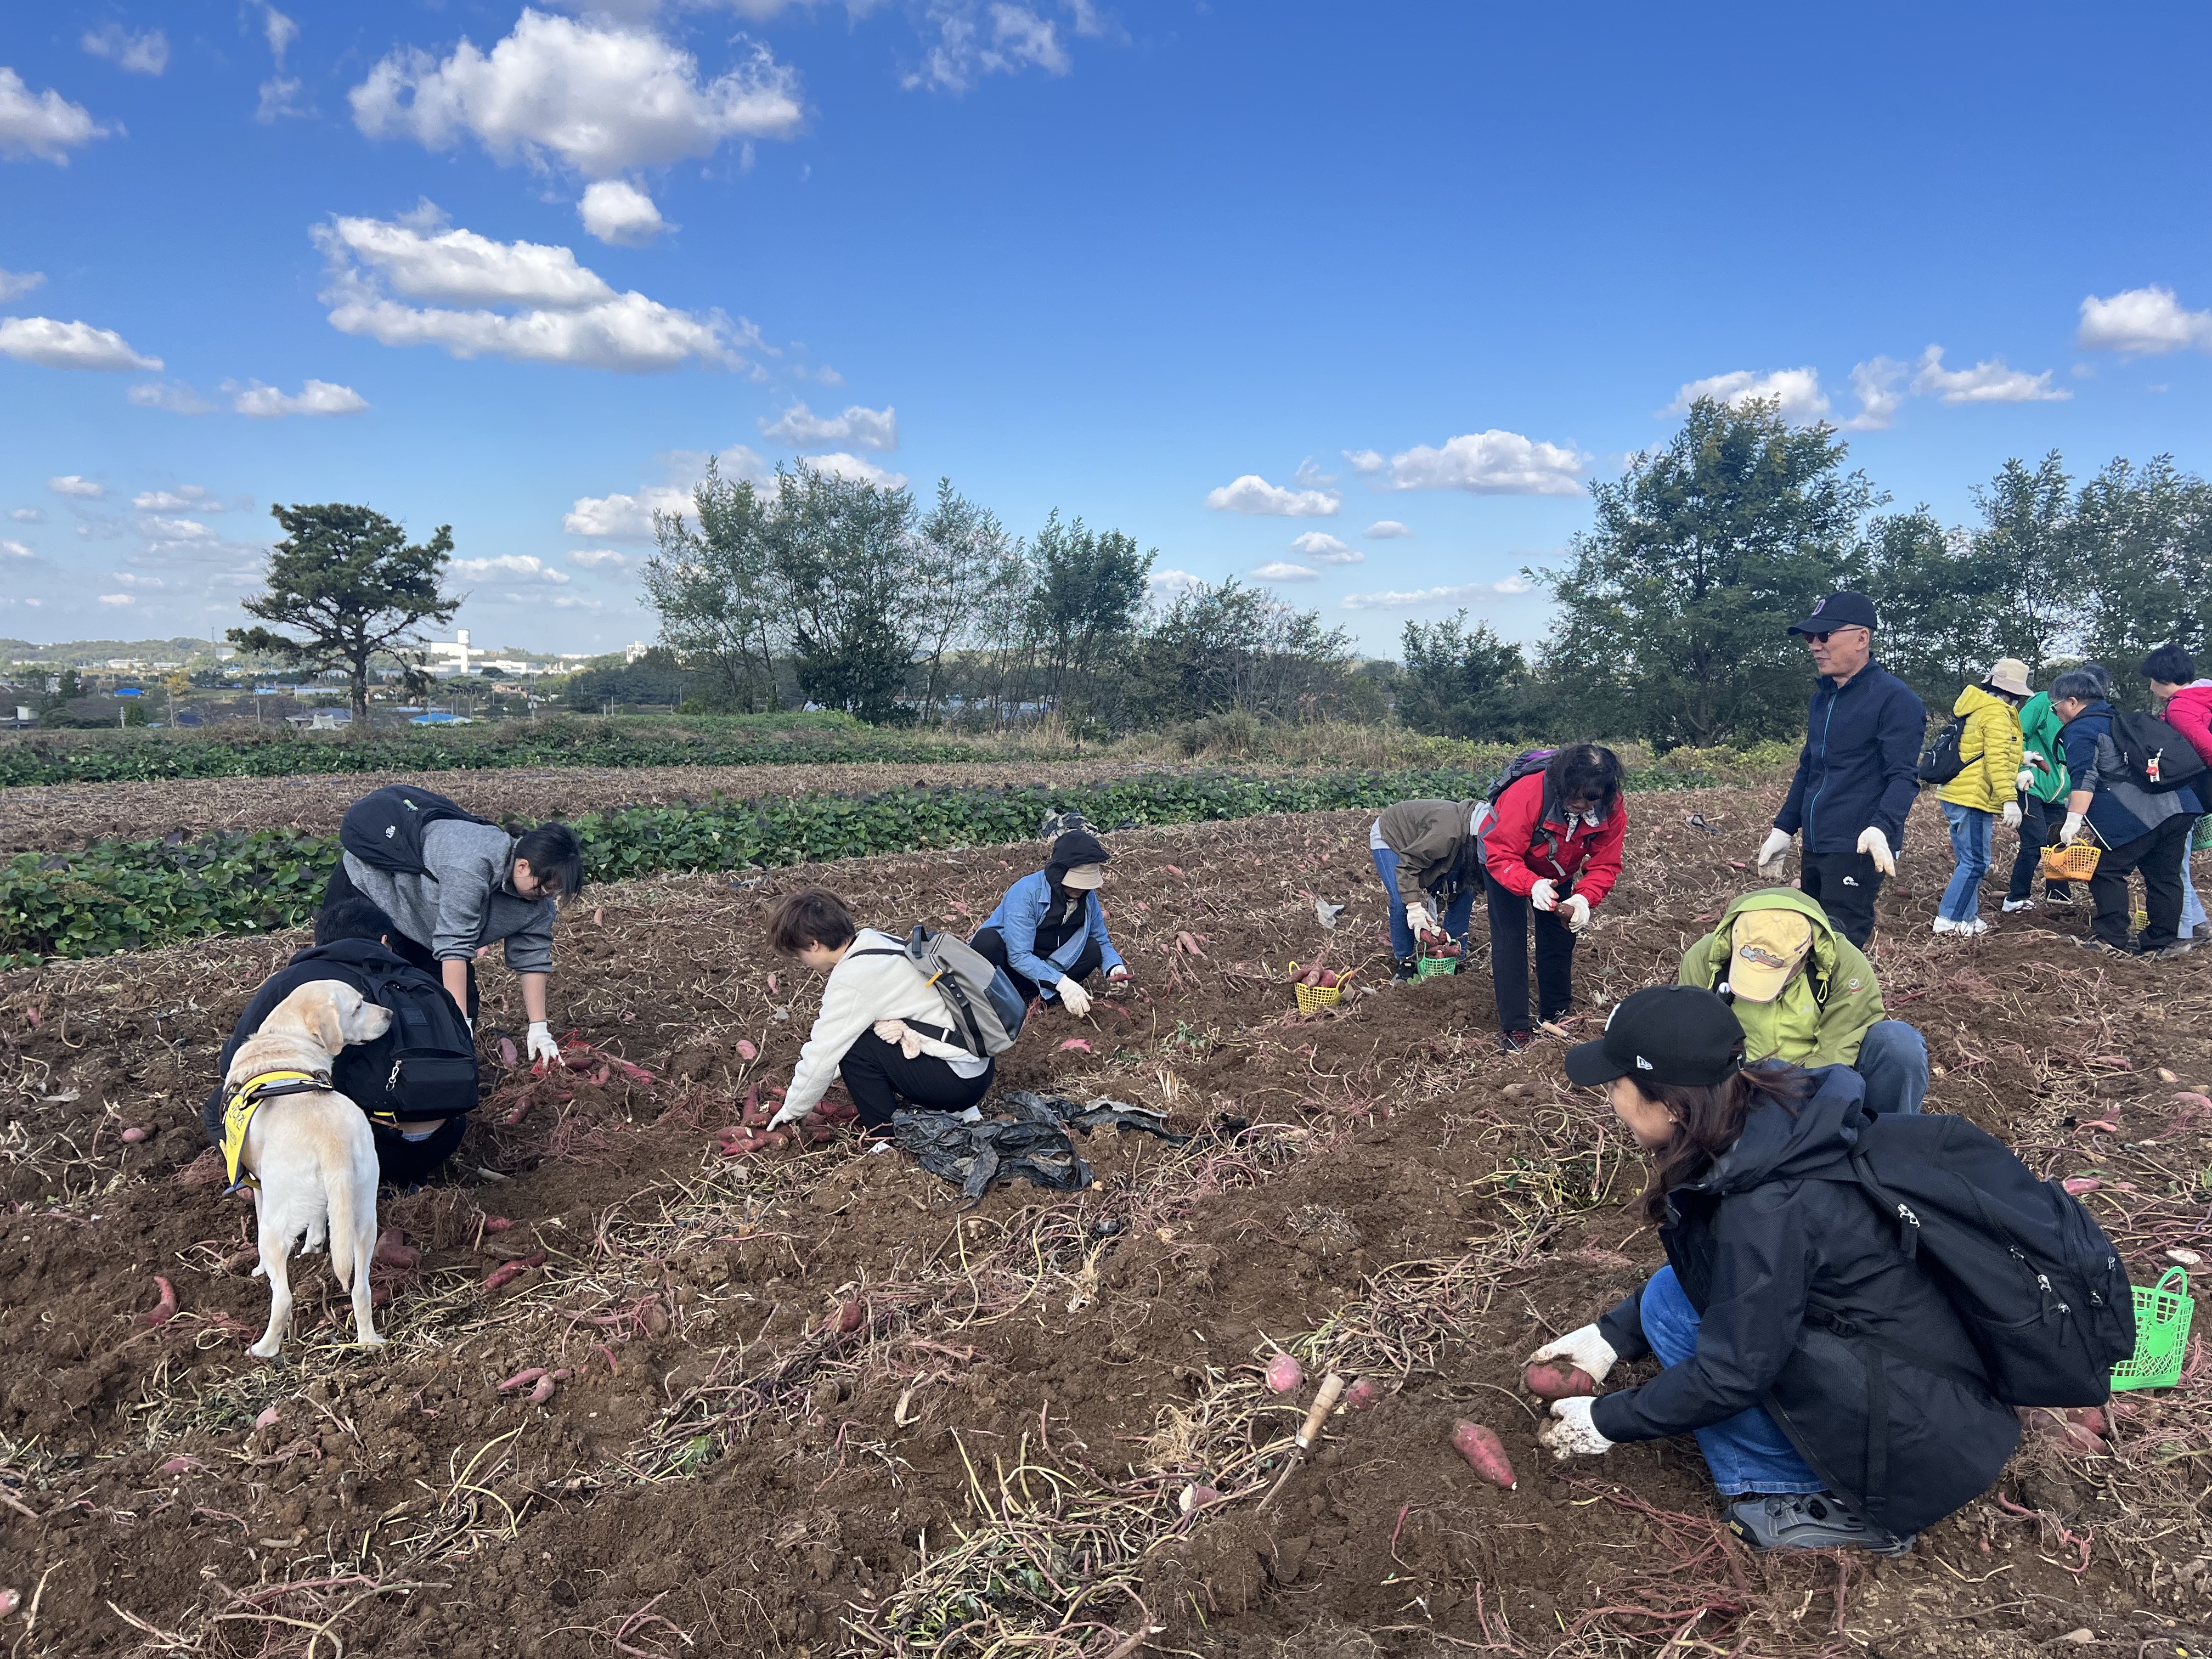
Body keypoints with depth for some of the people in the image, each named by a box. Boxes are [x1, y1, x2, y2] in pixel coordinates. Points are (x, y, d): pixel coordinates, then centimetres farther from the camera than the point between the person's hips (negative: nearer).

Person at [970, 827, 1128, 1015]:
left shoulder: (1088, 897, -7)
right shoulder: (1025, 892, -26)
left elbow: (1102, 941, 4)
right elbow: (1019, 956, -32)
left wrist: (1115, 967, -19)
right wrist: (1061, 982, -43)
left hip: (1042, 967, 5)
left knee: (1092, 949, -19)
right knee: (987, 940, -37)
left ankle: (1031, 995, -21)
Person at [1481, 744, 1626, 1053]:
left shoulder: (1612, 810, -27)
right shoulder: (1526, 794, -42)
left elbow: (1605, 866, -25)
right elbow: (1501, 856, -40)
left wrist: (1584, 898, -45)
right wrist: (1533, 886, -58)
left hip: (1557, 871, 5)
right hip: (1505, 860, -5)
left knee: (1560, 938, 8)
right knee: (1511, 939, -11)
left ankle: (1555, 1019, 27)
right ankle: (1513, 1030, -8)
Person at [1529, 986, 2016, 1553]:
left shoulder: (1765, 1209, -29)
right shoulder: (1765, 1117, -4)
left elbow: (1732, 1376, -19)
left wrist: (1607, 1421, -5)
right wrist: (1611, 1336, 10)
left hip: (1930, 1441, -9)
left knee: (1674, 1303, -12)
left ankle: (1843, 1509, -1)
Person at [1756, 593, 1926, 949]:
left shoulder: (1894, 698, -10)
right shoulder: (1823, 696, 16)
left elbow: (1903, 776, -16)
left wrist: (1881, 828, -32)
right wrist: (1783, 830, 19)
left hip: (1857, 853, -8)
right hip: (1814, 850, 9)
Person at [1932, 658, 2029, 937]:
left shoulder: (1979, 710, 19)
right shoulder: (1997, 713, -12)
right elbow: (1997, 759, -22)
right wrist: (2010, 799, -27)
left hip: (1959, 796, 10)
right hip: (1973, 799, -10)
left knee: (1970, 861, 15)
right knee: (1974, 863, -7)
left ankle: (1967, 916, 20)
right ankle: (1948, 920, -6)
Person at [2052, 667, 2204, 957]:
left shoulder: (2080, 730, -2)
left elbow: (2084, 778, -15)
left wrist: (2073, 820, -20)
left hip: (2136, 815, -9)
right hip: (2179, 805, 9)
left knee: (2107, 871, 1)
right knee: (2164, 877, 12)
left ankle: (2110, 939, 2)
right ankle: (2164, 941, 17)